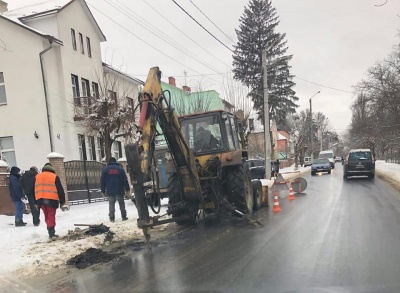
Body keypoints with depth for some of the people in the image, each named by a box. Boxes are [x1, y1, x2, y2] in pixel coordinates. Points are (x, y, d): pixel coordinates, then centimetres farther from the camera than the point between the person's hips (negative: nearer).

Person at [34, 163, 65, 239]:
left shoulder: (37, 177, 14)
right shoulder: (55, 177, 1)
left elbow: (35, 190, 16)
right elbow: (60, 190, 0)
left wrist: (35, 202, 19)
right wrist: (62, 201, 6)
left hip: (40, 200, 4)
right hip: (52, 200, -4)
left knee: (47, 216, 17)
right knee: (51, 216, 0)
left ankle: (50, 229, 17)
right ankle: (51, 233, -3)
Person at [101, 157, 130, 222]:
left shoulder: (105, 169, 3)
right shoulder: (120, 168, 2)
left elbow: (102, 181, 3)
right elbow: (125, 180, 0)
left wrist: (103, 191, 9)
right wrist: (127, 189, 5)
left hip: (110, 191, 0)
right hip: (119, 191, 0)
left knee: (111, 204, 4)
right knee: (121, 204, 9)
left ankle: (112, 218, 0)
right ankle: (124, 217, 12)